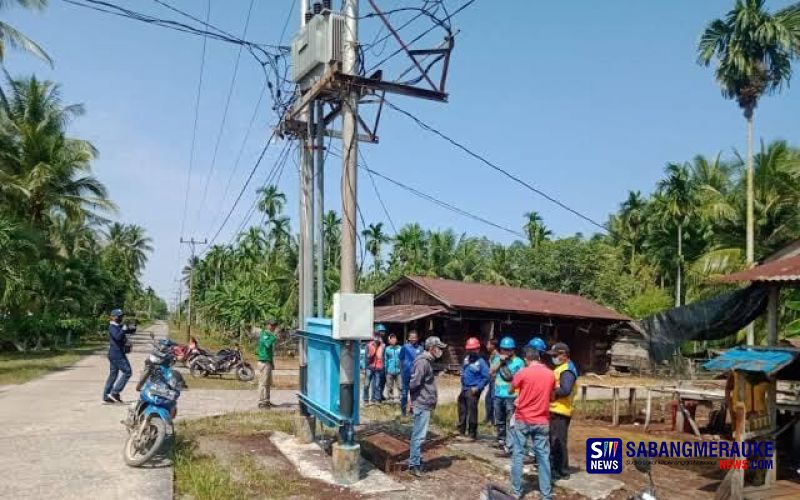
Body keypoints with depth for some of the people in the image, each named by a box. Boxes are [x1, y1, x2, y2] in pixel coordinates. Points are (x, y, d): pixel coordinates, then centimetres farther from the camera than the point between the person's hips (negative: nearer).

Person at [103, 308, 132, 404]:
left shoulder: (118, 326, 17)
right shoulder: (112, 327, -13)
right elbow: (118, 337, -30)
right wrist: (123, 330, -20)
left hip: (118, 354, 10)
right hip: (116, 354, -10)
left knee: (113, 375, 13)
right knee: (127, 372, -11)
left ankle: (106, 397, 17)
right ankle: (115, 392, -9)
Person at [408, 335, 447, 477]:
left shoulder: (428, 361, 14)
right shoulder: (423, 362, -18)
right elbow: (414, 383, -24)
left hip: (425, 404, 10)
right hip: (422, 404, -10)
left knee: (418, 435, 17)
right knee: (419, 435, -4)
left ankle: (417, 461, 27)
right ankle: (414, 465, 2)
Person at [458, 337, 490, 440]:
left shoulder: (481, 362, -15)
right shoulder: (466, 359, 7)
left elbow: (486, 377, -17)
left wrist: (477, 388, -19)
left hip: (473, 391, -8)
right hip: (464, 389, 8)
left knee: (472, 412, -3)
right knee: (462, 411, 17)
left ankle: (472, 434, 8)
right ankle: (461, 431, 32)